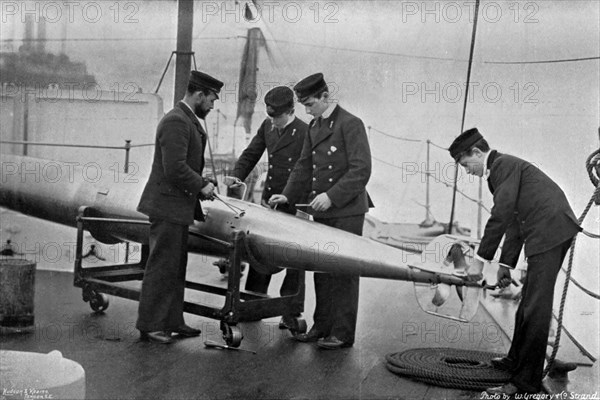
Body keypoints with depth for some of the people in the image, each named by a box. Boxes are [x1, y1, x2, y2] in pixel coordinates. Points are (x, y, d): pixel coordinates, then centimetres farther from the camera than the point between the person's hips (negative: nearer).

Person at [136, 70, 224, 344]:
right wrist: (201, 186, -14)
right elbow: (174, 169, -24)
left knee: (176, 267, 15)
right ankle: (149, 326, 7)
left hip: (178, 208, 11)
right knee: (162, 267, -3)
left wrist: (203, 183, 11)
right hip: (167, 208, -11)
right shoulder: (176, 121, -17)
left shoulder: (189, 121, 17)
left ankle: (172, 321, 24)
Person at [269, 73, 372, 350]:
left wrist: (331, 196, -21)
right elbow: (304, 166, 21)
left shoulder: (350, 124, -9)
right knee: (322, 271, 10)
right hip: (321, 213, 7)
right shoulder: (313, 127, 15)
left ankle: (342, 334, 5)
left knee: (344, 272, -2)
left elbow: (361, 170, -16)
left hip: (346, 212, -7)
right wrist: (288, 195, 9)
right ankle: (322, 327, 20)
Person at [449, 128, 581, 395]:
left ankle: (525, 382, -5)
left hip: (549, 230, -11)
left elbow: (500, 216, -16)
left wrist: (480, 260, -13)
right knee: (529, 300, 18)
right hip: (551, 233, 11)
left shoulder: (504, 164, -8)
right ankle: (517, 360, 31)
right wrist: (506, 265, 23)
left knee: (536, 306, -9)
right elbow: (513, 222, 24)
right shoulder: (503, 169, 23)